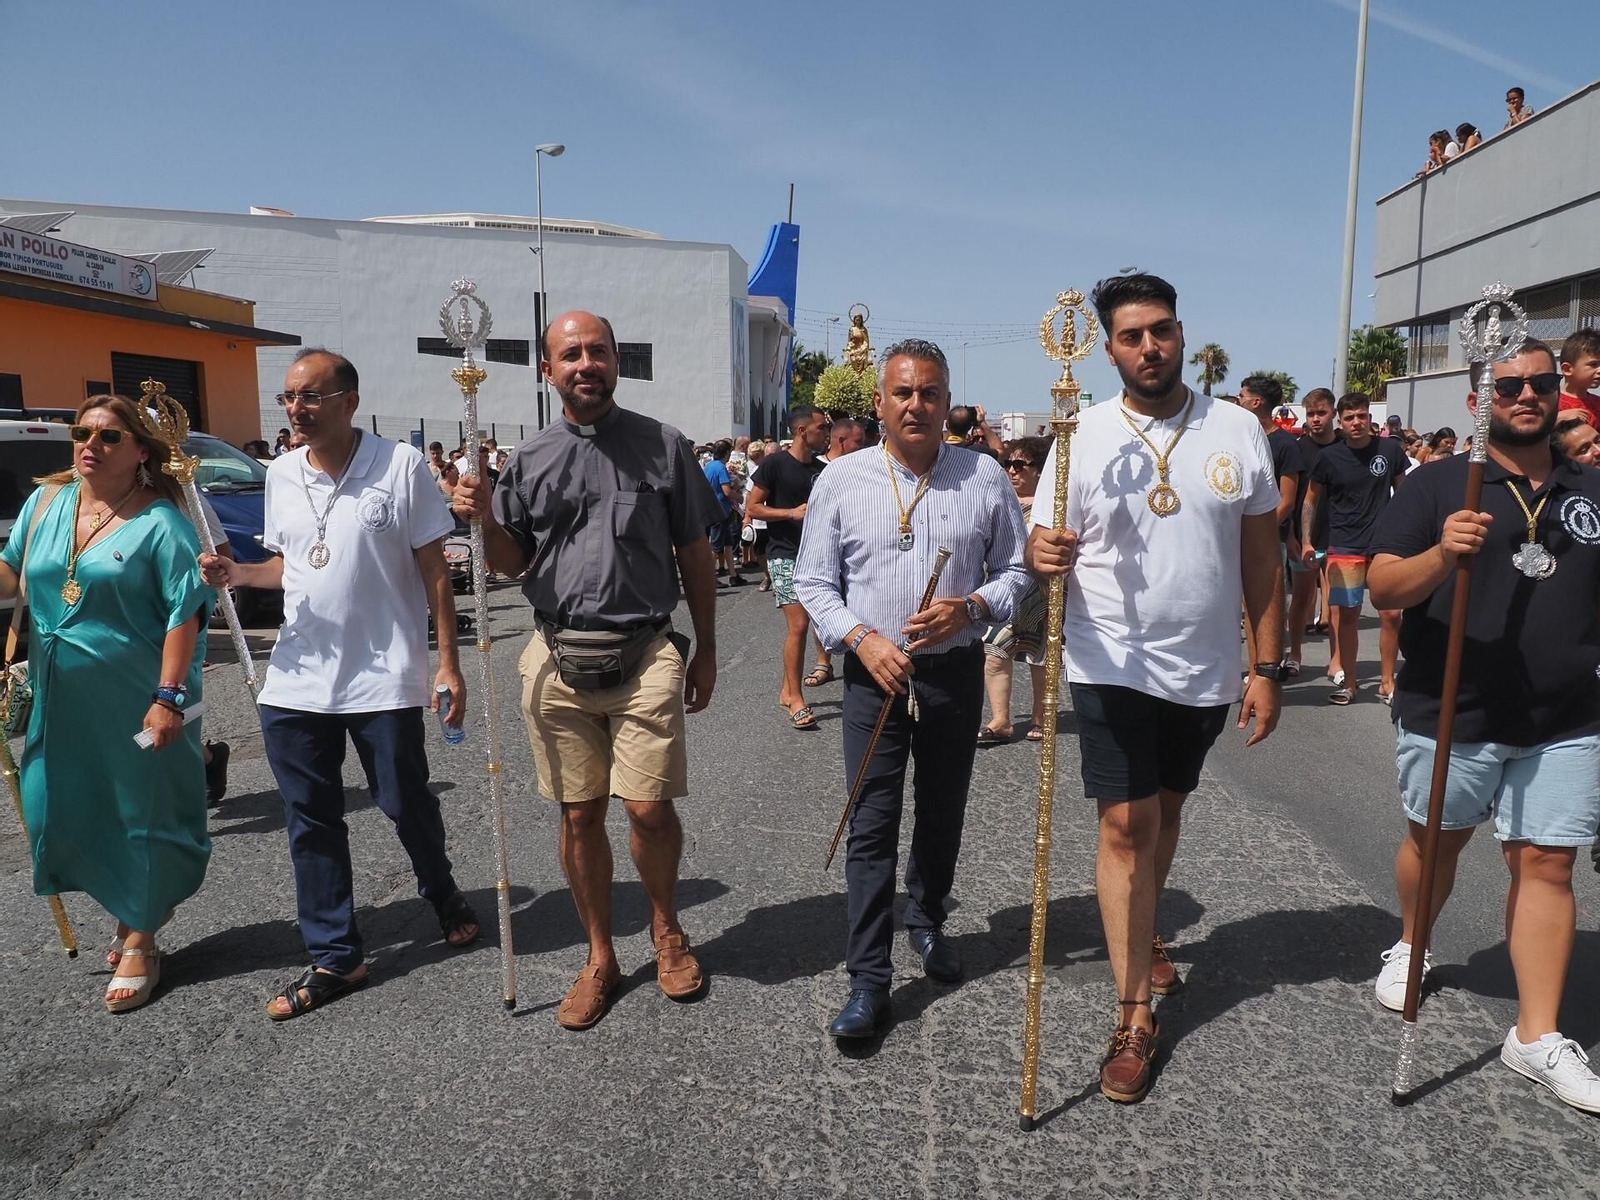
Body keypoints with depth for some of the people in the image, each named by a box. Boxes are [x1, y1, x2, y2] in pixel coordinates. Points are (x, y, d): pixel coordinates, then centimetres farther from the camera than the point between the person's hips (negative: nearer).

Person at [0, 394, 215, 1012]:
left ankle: (140, 941, 23)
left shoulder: (161, 522, -11)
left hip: (136, 702, -6)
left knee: (143, 814, 6)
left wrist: (168, 697, -19)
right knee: (64, 811, 13)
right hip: (62, 701, 6)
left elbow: (185, 613, -14)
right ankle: (131, 910, 35)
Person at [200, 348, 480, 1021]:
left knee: (407, 805, 6)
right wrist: (236, 573, -2)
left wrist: (448, 664, -10)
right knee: (311, 822, 9)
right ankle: (334, 958, 22)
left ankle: (442, 895, 37)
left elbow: (433, 571, -6)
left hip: (383, 676, -5)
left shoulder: (400, 465, -7)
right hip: (295, 680, 5)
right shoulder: (281, 475, 8)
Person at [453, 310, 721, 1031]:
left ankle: (665, 928, 25)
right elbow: (511, 564, 13)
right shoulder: (530, 460, 9)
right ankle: (600, 957, 27)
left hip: (645, 654, -2)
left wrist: (705, 652, 7)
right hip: (558, 658, 2)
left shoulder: (664, 447, 4)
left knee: (649, 807, -5)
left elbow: (694, 555, 8)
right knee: (579, 814, 8)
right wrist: (485, 518, -8)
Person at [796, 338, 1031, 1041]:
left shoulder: (985, 478, 1)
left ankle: (928, 922, 41)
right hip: (875, 672, -1)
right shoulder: (841, 481, -1)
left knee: (942, 814, 16)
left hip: (956, 672, 2)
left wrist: (971, 607, -13)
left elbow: (1015, 570, 7)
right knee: (872, 824, -2)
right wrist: (862, 639, -13)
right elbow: (813, 582, 2)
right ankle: (868, 980, 7)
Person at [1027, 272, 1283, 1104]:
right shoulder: (1083, 437, -5)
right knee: (1127, 824, -5)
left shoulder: (1237, 431, 0)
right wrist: (1042, 555, -31)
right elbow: (1047, 547, -6)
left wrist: (1268, 668, 1)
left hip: (1205, 671, 3)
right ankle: (1135, 1015, 6)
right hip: (1114, 667, -3)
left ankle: (1141, 935, 45)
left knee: (1166, 808, 20)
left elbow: (1261, 557, 3)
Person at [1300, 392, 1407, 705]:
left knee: (1391, 614, -2)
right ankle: (1348, 681, 16)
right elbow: (1311, 499, 7)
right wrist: (1306, 541, -2)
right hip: (1344, 548, 0)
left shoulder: (1389, 449, 1)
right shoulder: (1330, 457, -1)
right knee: (1347, 615, 3)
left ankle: (1387, 682, 14)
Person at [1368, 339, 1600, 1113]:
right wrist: (1440, 555, -29)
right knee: (1435, 841, 16)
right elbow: (1382, 590, -11)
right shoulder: (1438, 485, -3)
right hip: (1450, 714, -2)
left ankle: (1538, 1038, 11)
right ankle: (1410, 946, 41)